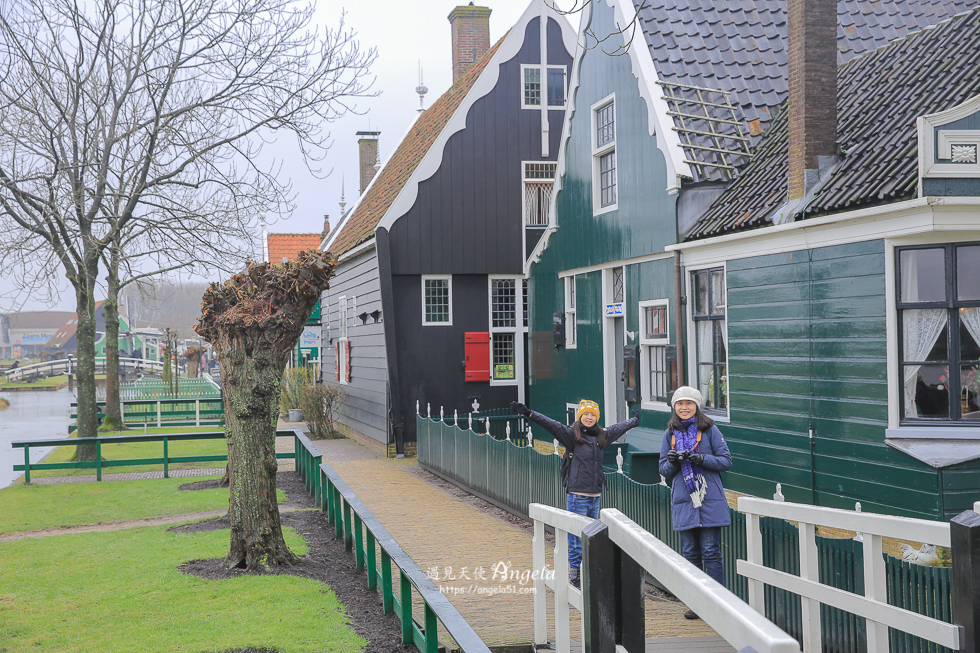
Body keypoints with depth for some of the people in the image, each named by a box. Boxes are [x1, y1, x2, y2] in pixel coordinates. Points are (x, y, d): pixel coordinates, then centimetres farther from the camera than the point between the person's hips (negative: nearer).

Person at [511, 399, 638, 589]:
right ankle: (574, 576, 4)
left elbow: (619, 428, 32)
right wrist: (529, 414, -30)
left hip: (595, 496, 6)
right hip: (577, 496, -6)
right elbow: (551, 425, -17)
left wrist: (634, 420, 50)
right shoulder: (572, 434, -4)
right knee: (576, 539, -3)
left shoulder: (601, 436, 14)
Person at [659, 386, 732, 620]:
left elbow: (726, 460, 0)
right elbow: (663, 470, 14)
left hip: (710, 501, -3)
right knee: (690, 554, 6)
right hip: (683, 502, 3)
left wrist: (703, 459, -16)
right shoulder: (670, 434, 11)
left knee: (711, 552, -5)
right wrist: (672, 462, -9)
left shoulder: (710, 430, 2)